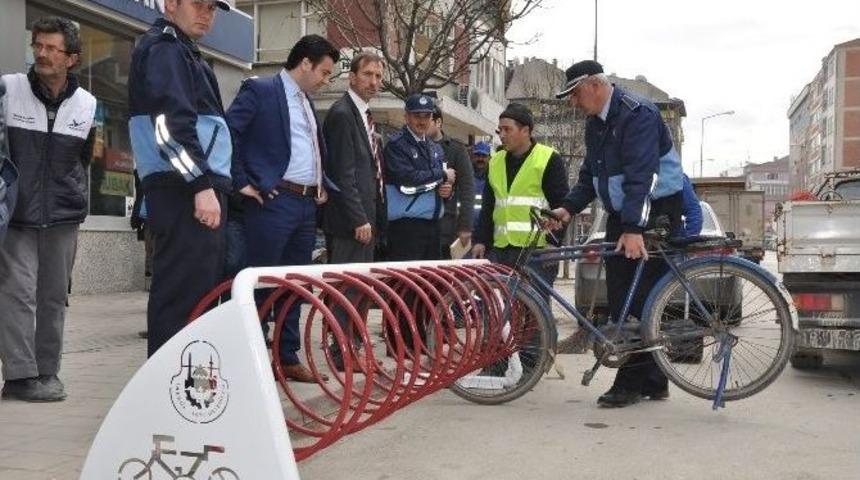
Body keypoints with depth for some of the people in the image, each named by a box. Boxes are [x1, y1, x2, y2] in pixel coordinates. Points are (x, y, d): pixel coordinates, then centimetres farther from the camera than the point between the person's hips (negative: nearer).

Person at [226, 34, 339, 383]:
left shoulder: (307, 101, 20)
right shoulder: (260, 89, -5)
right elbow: (225, 132, -15)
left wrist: (322, 185, 17)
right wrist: (242, 183, -15)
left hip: (307, 204, 8)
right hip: (273, 201, -8)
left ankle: (287, 357, 19)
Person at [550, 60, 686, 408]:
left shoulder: (637, 114, -16)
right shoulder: (595, 124, 12)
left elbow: (641, 174, -27)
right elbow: (590, 175, 15)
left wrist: (634, 228, -34)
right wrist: (568, 208, -2)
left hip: (655, 213, -9)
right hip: (621, 215, 9)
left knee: (642, 300, -9)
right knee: (619, 299, 7)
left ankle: (634, 382, -3)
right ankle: (652, 381, 16)